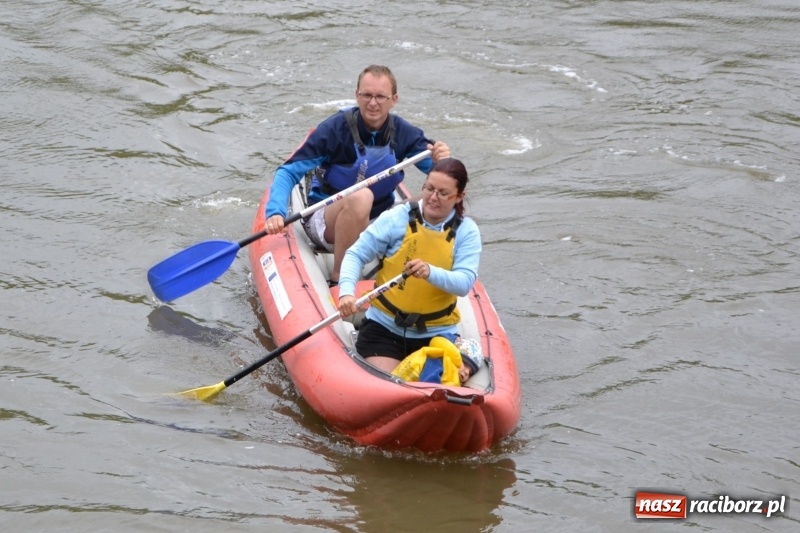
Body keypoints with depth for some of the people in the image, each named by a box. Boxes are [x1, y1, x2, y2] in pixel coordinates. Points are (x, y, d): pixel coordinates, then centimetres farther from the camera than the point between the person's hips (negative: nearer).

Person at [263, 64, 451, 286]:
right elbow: (289, 172, -16)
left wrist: (442, 161, -30)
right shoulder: (335, 128, -16)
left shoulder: (403, 133, -5)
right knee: (360, 197, -37)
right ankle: (338, 279, -26)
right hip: (326, 224, -4)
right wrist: (275, 211, -33)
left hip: (377, 222, 4)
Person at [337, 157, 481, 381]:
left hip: (438, 333, 1)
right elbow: (356, 254, -7)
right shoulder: (397, 217, -6)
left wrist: (431, 272, -37)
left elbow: (465, 283, -16)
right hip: (384, 326, -1)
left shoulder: (467, 231, -3)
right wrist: (347, 292, -26)